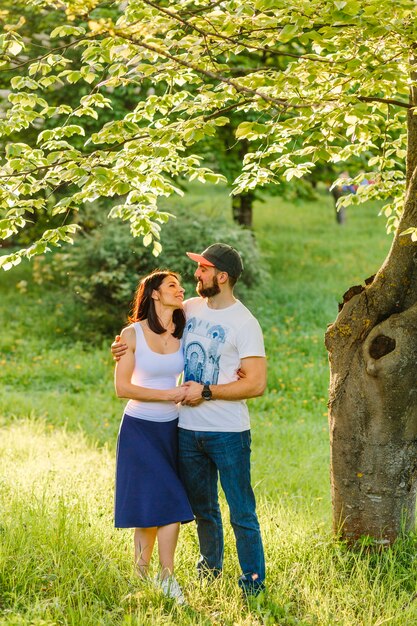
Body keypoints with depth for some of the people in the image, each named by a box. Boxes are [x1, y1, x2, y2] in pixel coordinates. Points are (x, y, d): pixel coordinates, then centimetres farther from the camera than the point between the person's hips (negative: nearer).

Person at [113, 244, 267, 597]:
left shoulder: (244, 323, -13)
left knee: (242, 512, -1)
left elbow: (257, 384, -18)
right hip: (188, 429, 6)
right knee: (202, 507, 20)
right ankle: (210, 565, 37)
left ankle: (254, 582, 9)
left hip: (228, 433, -6)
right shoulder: (190, 309, 6)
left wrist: (206, 392, -16)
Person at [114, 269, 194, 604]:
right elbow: (122, 387, -11)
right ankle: (142, 579, 5)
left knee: (171, 505, 1)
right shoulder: (133, 334, -8)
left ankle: (165, 577, 6)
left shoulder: (183, 334, 4)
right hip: (140, 428, -4)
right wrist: (167, 394, -15)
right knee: (149, 505, -6)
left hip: (172, 427, 4)